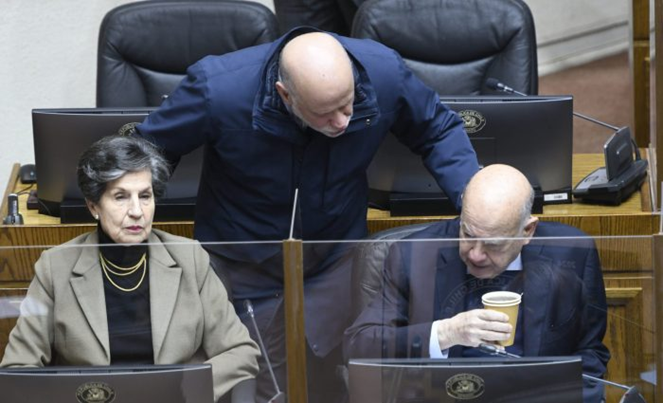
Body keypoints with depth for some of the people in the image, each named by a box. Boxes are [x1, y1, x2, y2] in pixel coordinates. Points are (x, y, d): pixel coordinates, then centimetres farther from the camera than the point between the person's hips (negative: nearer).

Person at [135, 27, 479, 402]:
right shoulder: (220, 90, -31)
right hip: (242, 258, -2)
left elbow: (439, 130, -4)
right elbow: (148, 151, -14)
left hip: (335, 257, 2)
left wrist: (471, 197, -19)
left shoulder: (384, 72, -24)